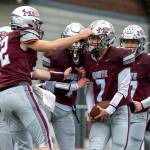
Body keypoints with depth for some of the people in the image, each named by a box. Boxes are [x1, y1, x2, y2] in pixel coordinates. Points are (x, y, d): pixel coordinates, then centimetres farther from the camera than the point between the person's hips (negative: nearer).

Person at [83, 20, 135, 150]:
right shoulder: (89, 59, 8)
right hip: (100, 113, 5)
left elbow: (123, 90, -11)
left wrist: (109, 110, -14)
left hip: (119, 111, -5)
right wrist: (90, 110, 1)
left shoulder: (119, 57, -11)